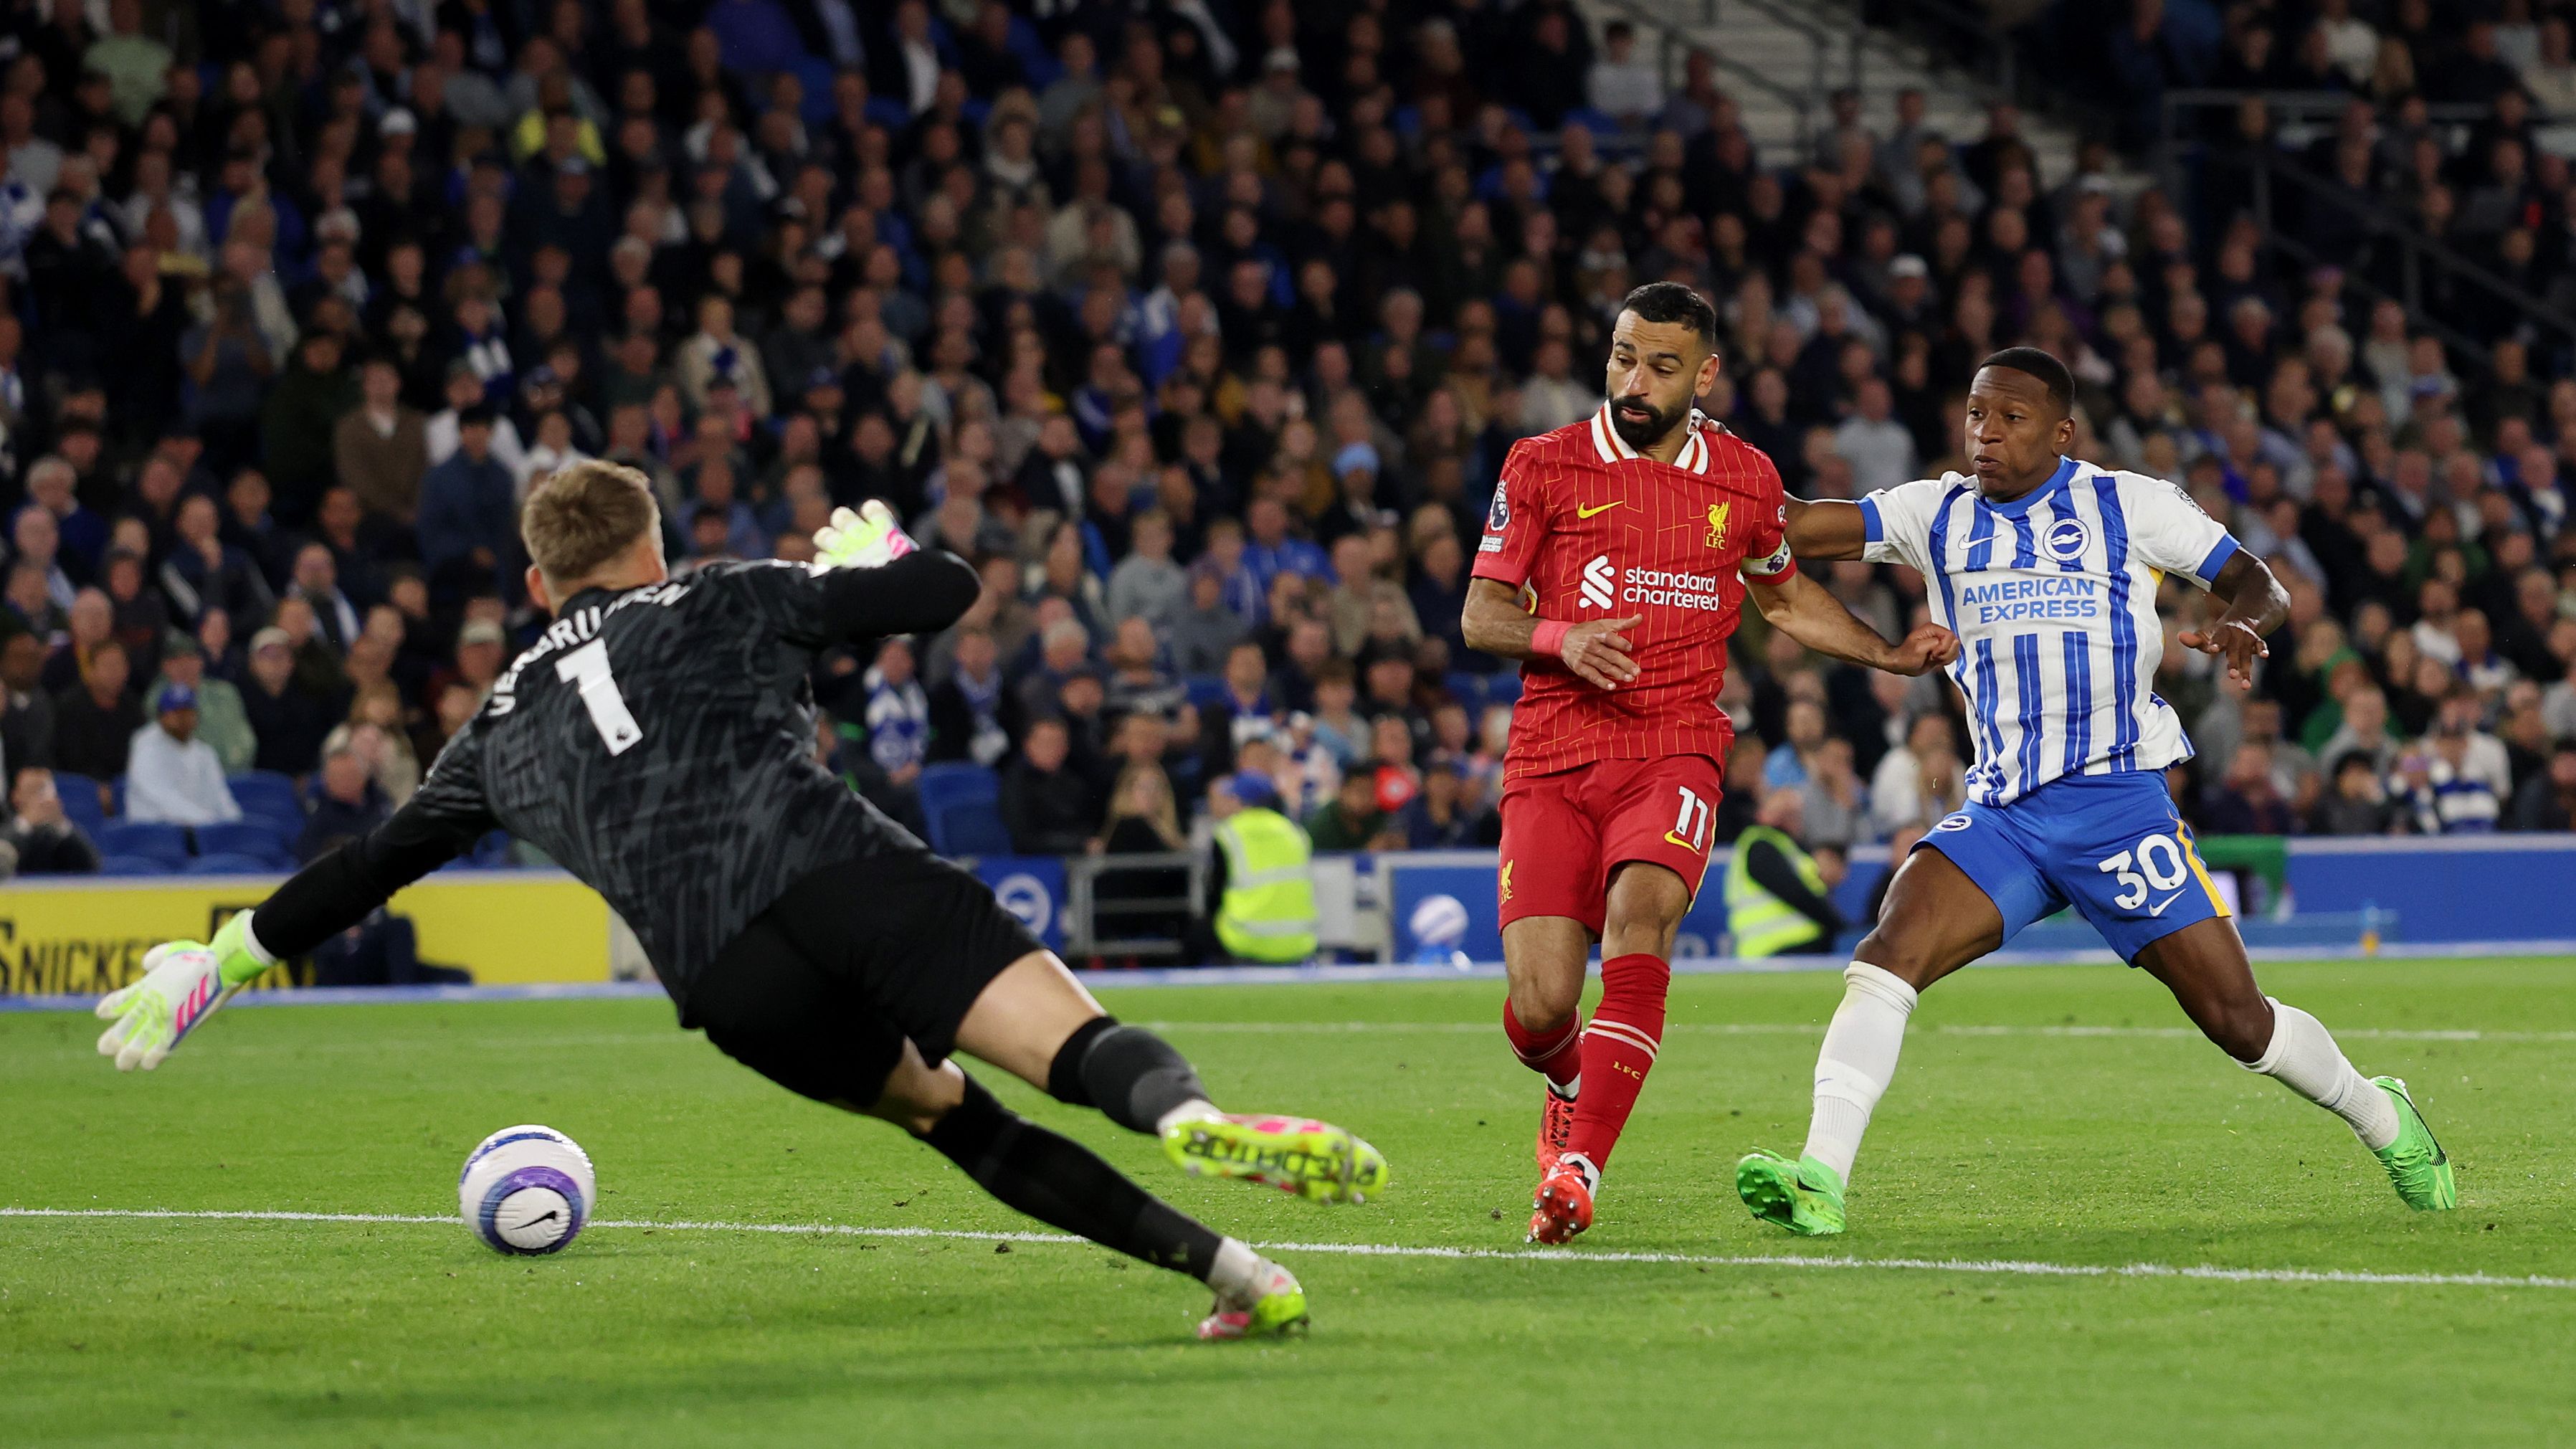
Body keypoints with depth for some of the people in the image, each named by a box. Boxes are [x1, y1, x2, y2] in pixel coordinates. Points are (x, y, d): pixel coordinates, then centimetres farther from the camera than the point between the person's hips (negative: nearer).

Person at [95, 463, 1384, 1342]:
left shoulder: (503, 725, 30)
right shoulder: (724, 602, 24)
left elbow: (372, 865, 32)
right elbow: (945, 590, 19)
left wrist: (216, 962, 43)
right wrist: (872, 551, 42)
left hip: (723, 980, 2)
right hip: (835, 867, -2)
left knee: (941, 1107, 19)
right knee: (1075, 1041, -15)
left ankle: (1224, 1269, 4)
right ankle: (1187, 1111, -52)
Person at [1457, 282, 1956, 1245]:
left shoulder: (1745, 480, 11)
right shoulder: (1544, 467, 5)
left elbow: (1783, 596, 30)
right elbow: (1481, 613, 6)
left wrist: (1893, 656, 21)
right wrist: (1560, 637, -14)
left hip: (1674, 754, 0)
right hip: (1551, 760, 0)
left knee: (1639, 911, -32)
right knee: (1539, 1009, -11)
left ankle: (1579, 1166, -33)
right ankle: (1574, 1089, 28)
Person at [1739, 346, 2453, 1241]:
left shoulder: (2127, 506, 1)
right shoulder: (1939, 514, 9)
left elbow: (2254, 581, 5)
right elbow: (1796, 528, 0)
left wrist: (2243, 624, -17)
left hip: (2116, 801, -3)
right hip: (2000, 817, 3)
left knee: (2235, 1017, -1)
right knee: (1887, 952, -21)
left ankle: (2384, 1122, 25)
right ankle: (1821, 1182, -27)